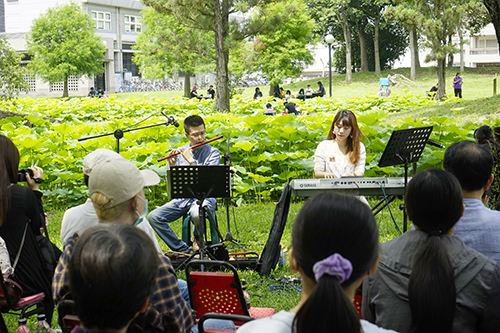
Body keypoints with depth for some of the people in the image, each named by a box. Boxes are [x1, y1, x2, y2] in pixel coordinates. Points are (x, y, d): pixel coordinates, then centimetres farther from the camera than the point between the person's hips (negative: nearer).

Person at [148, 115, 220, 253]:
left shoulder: (212, 152, 0)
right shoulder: (180, 152, 9)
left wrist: (191, 161, -15)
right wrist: (172, 166, -10)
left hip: (204, 197, -4)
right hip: (182, 198, 4)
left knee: (196, 215, -40)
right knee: (153, 217, -17)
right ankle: (183, 250, -9)